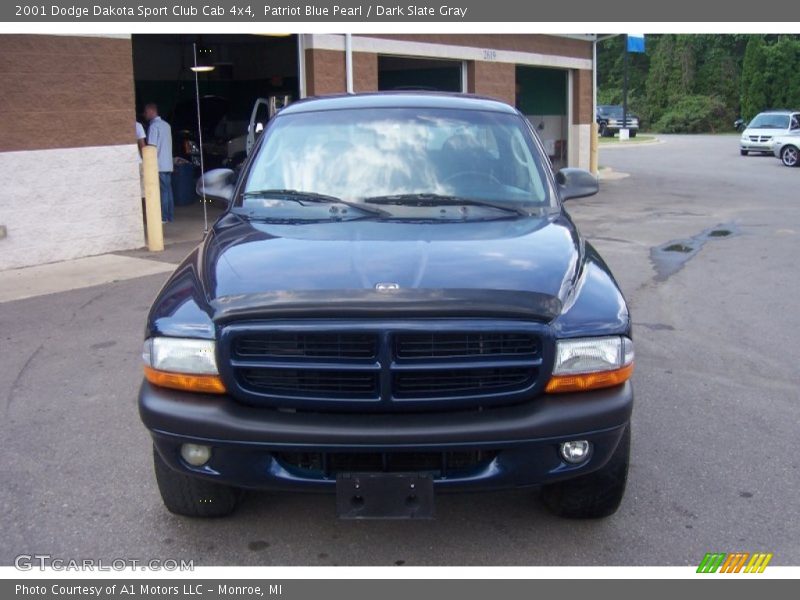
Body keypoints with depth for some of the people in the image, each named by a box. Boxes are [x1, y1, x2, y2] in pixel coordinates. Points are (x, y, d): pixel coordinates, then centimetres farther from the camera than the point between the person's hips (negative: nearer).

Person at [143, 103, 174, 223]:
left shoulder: (153, 126, -11)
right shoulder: (166, 125, 14)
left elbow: (152, 146, -16)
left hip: (159, 165, -8)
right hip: (168, 164, 8)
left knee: (162, 190, -5)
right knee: (168, 189, 9)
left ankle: (164, 217, -3)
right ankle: (170, 216, 12)